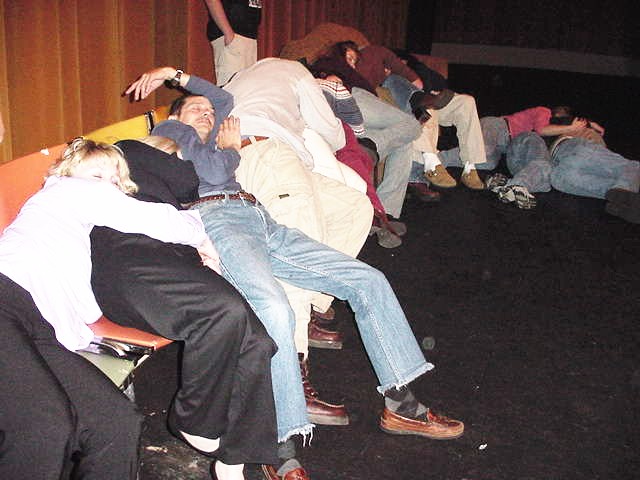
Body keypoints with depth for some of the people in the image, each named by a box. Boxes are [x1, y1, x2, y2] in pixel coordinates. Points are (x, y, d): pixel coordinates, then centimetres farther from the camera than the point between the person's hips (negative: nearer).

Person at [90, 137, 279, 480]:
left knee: (257, 344, -18)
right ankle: (194, 422, -13)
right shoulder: (127, 150, 24)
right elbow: (190, 181, 12)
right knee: (226, 310, -34)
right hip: (127, 258, -7)